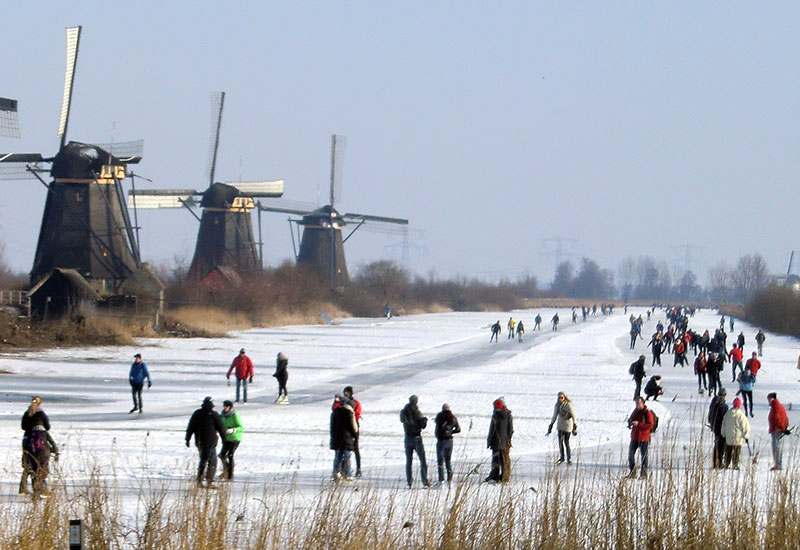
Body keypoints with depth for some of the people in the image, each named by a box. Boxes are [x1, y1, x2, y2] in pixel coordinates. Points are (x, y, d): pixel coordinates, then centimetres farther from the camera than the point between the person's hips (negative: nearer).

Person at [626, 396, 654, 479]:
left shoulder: (647, 413, -10)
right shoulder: (635, 411, 10)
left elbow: (650, 425, -16)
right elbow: (630, 419, 22)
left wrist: (638, 424, -22)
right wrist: (630, 423, -3)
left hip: (644, 438, -6)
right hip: (635, 437, 6)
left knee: (644, 455, 0)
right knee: (631, 454, 4)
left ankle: (643, 473, 8)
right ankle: (632, 472, 14)